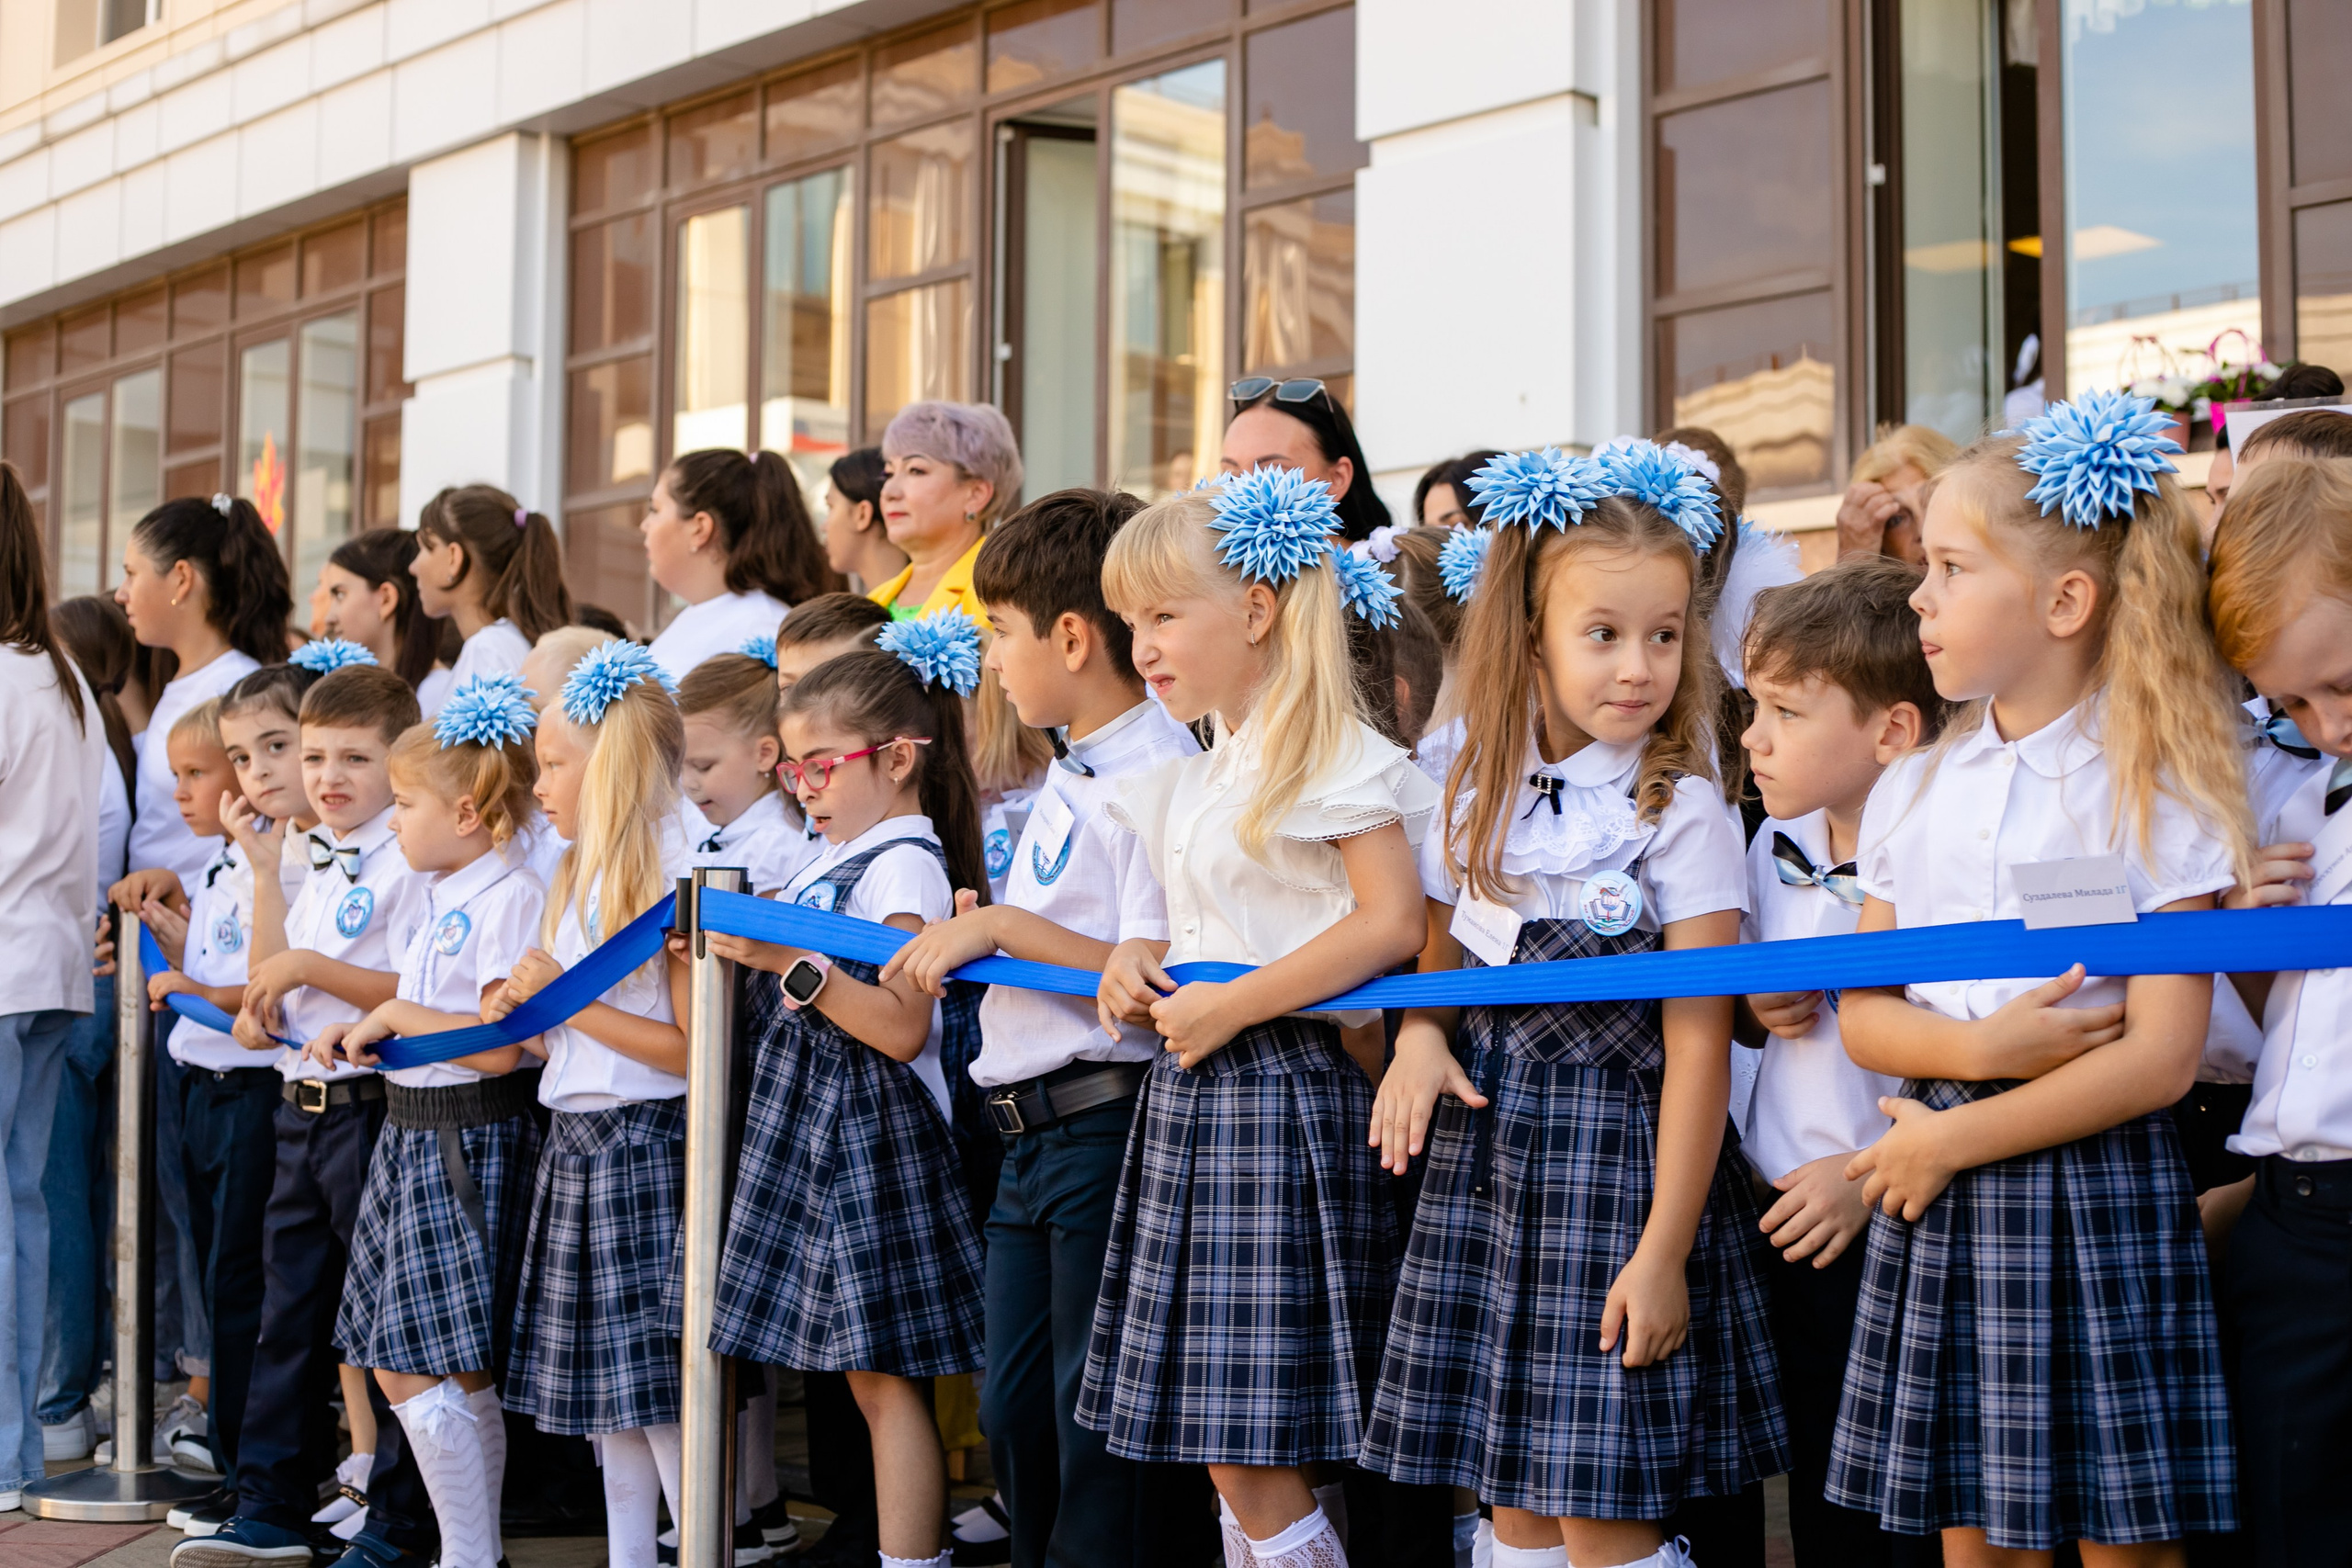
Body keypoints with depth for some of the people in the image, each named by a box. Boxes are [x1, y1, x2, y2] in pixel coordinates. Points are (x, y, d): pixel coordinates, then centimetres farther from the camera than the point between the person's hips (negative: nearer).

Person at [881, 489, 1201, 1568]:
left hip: (1106, 1124, -10)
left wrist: (1003, 926, -19)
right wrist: (970, 939, 6)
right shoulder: (1069, 771, 15)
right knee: (1012, 1412, 15)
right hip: (1030, 1137, 10)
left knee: (1093, 1423, -1)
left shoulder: (1158, 772, -15)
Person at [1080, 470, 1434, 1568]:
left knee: (1257, 1455, -8)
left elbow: (1390, 925, -18)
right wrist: (1138, 963, 6)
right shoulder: (1191, 780, 18)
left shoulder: (1331, 757, -10)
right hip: (1187, 1099, 9)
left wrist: (1230, 1006, -19)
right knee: (1222, 1453, 11)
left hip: (1283, 1094, -9)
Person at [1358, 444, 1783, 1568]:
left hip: (1617, 1139, -5)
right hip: (1487, 1143, 5)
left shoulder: (1679, 811, -11)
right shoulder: (1482, 792, 6)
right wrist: (1419, 1037, -2)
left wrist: (1665, 1250, -16)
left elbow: (1698, 1045, -13)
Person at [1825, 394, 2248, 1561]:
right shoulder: (1910, 791, 9)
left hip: (2095, 1187, -4)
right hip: (1941, 1202, 4)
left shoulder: (2153, 794, -6)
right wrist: (1976, 1044, -14)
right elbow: (1862, 1014, 7)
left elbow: (2161, 1057, -12)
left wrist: (1952, 1138, -13)